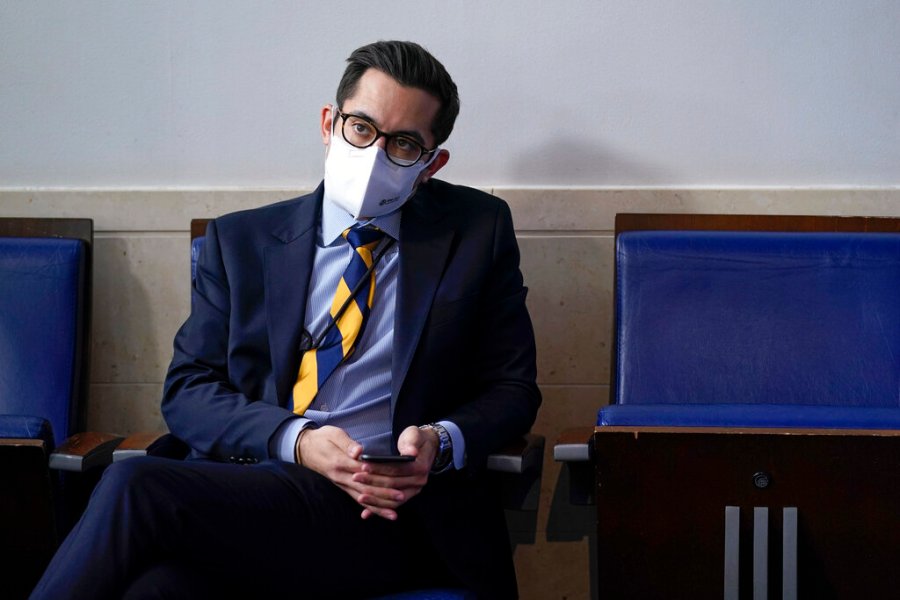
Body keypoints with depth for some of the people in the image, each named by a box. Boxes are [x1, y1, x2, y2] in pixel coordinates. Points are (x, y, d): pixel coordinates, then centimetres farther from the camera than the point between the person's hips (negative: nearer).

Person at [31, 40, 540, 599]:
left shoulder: (477, 229, 14)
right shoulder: (241, 240, 17)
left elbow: (512, 389, 15)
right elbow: (187, 390, 11)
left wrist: (442, 443, -8)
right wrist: (296, 441, -9)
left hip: (385, 513, -2)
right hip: (246, 482, 2)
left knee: (136, 487, -29)